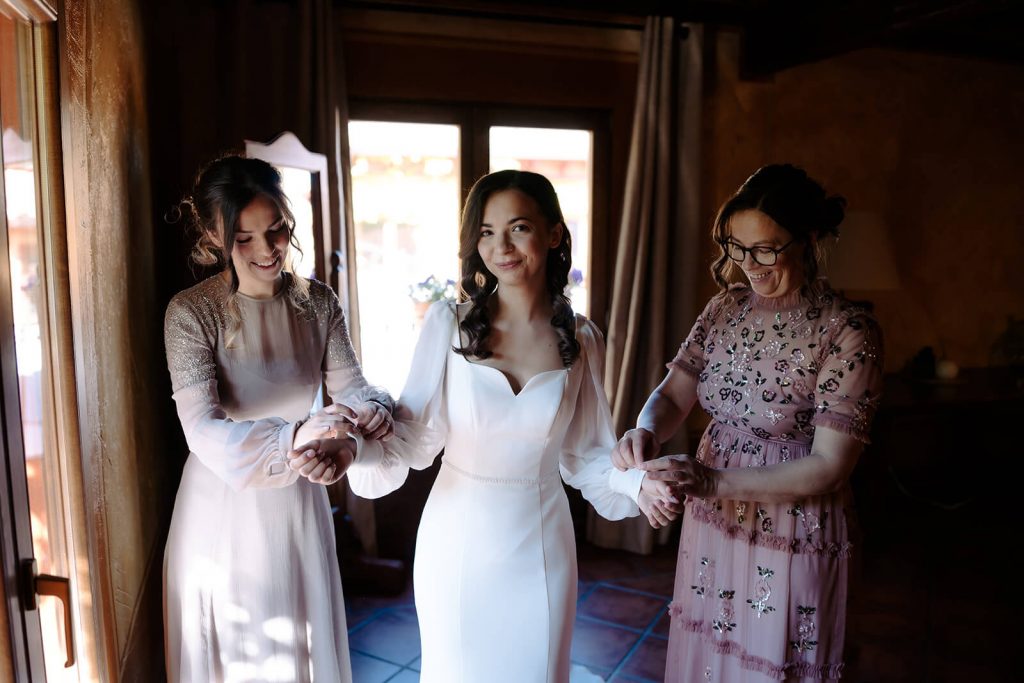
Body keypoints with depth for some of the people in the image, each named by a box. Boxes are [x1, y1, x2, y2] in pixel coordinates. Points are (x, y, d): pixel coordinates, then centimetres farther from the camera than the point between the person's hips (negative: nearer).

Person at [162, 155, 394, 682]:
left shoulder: (318, 302, -5)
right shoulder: (191, 312, -17)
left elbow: (352, 387, -10)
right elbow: (203, 430, -26)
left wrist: (349, 425, -34)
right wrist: (293, 439, -43)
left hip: (298, 503, 3)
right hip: (222, 505, -3)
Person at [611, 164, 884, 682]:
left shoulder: (848, 333, -17)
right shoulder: (726, 308, -1)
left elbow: (828, 468, -20)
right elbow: (673, 394, -1)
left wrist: (716, 481, -29)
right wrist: (646, 431, -24)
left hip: (790, 540, -4)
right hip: (711, 525, 5)